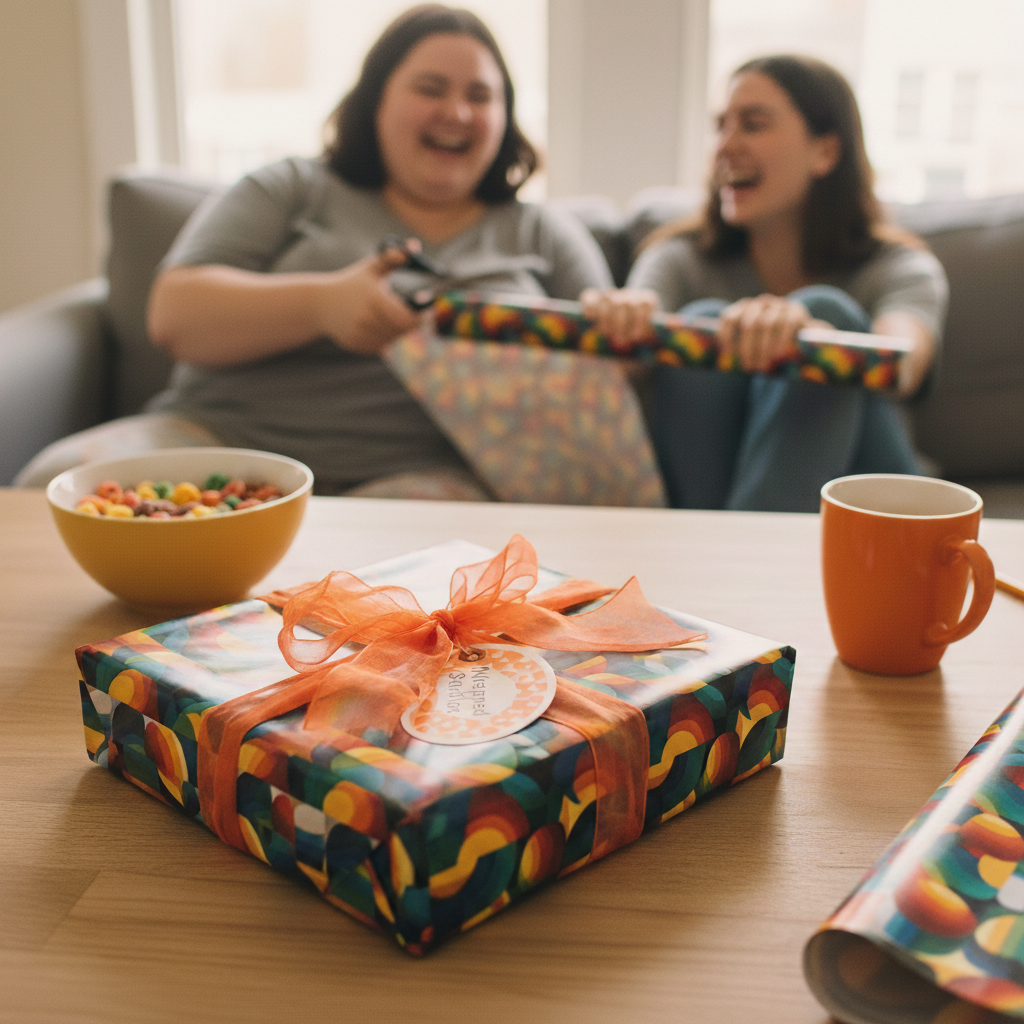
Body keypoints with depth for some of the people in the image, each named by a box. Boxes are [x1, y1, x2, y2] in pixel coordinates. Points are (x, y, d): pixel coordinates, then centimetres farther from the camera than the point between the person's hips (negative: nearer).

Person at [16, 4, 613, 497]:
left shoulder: (546, 236, 21)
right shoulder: (292, 191, 17)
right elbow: (174, 314, 4)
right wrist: (320, 303, -13)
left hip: (417, 470, 0)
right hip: (227, 431, 1)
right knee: (60, 483, -25)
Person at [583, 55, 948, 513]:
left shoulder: (899, 268, 1)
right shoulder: (682, 260, 6)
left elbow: (899, 367, -24)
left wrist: (806, 330, -47)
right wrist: (620, 320, -41)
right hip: (696, 493, 1)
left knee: (826, 311, -22)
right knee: (703, 323, -21)